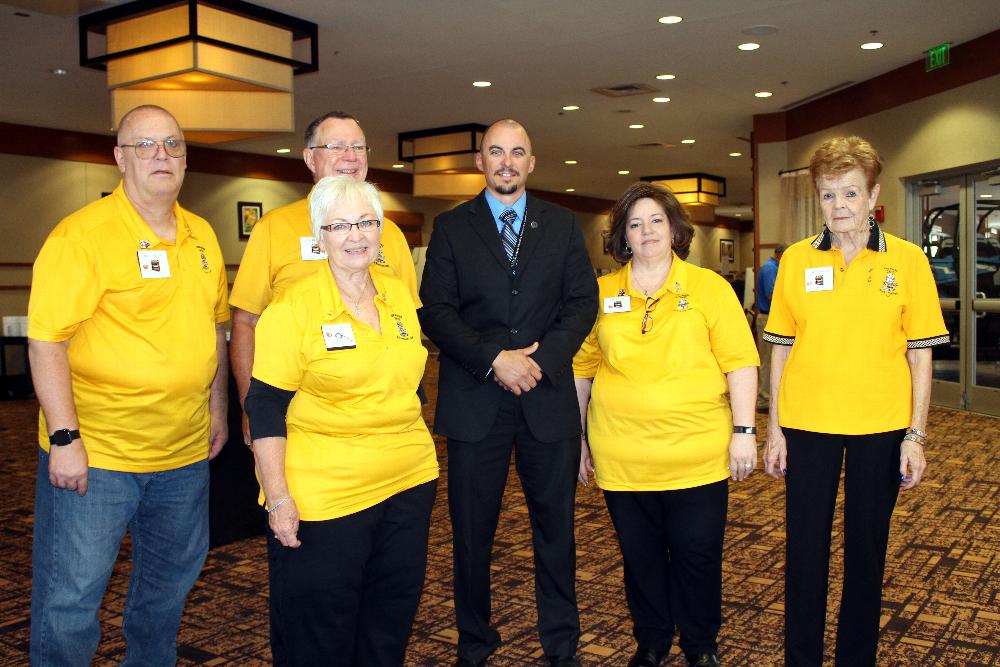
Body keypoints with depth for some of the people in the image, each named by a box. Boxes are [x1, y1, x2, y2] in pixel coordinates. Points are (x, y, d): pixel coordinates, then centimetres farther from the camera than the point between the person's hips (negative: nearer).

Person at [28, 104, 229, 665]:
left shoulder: (202, 236, 8)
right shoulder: (82, 235, -12)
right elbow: (46, 341, -15)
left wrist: (217, 406, 15)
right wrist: (64, 438, -19)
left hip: (184, 454, 6)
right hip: (94, 455, -6)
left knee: (171, 581, 20)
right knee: (70, 597, 4)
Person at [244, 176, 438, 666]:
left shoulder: (400, 295, 6)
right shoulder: (293, 308, -11)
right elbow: (266, 409, -12)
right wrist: (277, 498, -16)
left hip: (408, 485, 5)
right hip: (322, 499, -5)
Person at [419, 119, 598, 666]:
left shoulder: (562, 225, 9)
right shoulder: (451, 227, 5)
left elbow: (583, 301, 3)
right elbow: (436, 311, -3)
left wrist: (542, 359, -12)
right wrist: (494, 360, -15)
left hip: (548, 397, 1)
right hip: (474, 401, -1)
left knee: (555, 527, 10)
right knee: (471, 532, 9)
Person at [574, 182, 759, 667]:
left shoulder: (709, 287, 1)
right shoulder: (601, 294, 5)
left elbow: (739, 362, -1)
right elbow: (581, 368, 10)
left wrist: (744, 431, -7)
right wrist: (577, 437, 10)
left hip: (697, 454, -1)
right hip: (622, 456, 2)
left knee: (697, 554, 7)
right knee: (640, 554, 12)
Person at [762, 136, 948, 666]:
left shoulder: (907, 260, -1)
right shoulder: (795, 260, 1)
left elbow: (920, 353, 0)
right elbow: (781, 348, 4)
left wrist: (916, 434, -4)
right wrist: (774, 428, 2)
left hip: (881, 427, 0)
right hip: (807, 423, 1)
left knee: (866, 548, 12)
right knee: (805, 547, 7)